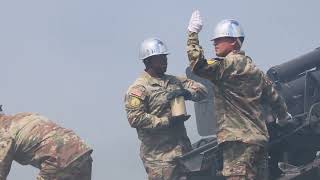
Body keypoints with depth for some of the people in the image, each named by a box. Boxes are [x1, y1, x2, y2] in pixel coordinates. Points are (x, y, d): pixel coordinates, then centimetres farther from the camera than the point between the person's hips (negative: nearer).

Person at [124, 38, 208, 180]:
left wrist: (186, 93, -11)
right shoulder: (138, 89, -6)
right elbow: (135, 119, -17)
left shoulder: (175, 81, 15)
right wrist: (168, 121, -17)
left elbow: (201, 90, 12)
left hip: (183, 150, 7)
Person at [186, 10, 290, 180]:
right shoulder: (252, 68, 19)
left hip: (238, 140, -9)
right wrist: (283, 118, 44)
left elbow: (198, 65, -23)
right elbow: (274, 97, 25)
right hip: (259, 138, 9)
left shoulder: (229, 64, -9)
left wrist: (193, 34, -13)